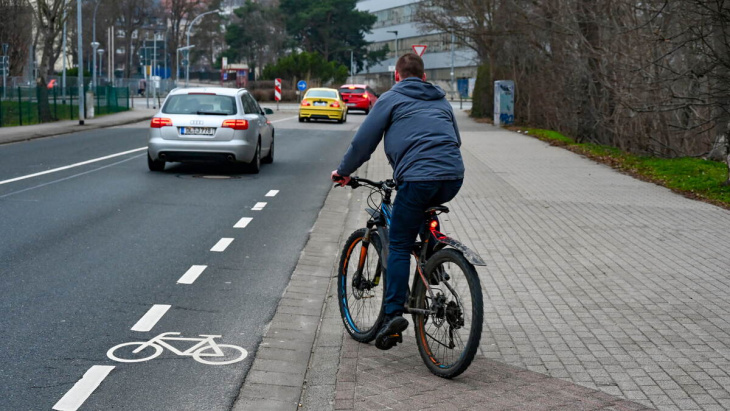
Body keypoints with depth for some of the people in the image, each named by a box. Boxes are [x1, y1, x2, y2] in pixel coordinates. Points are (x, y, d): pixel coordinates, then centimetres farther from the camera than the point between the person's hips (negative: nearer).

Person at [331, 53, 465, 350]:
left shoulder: (391, 99, 11)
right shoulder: (441, 101, 26)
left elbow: (363, 141, 9)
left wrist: (343, 172, 22)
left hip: (418, 178, -5)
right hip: (453, 179, 5)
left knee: (399, 247, 1)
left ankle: (394, 314, -8)